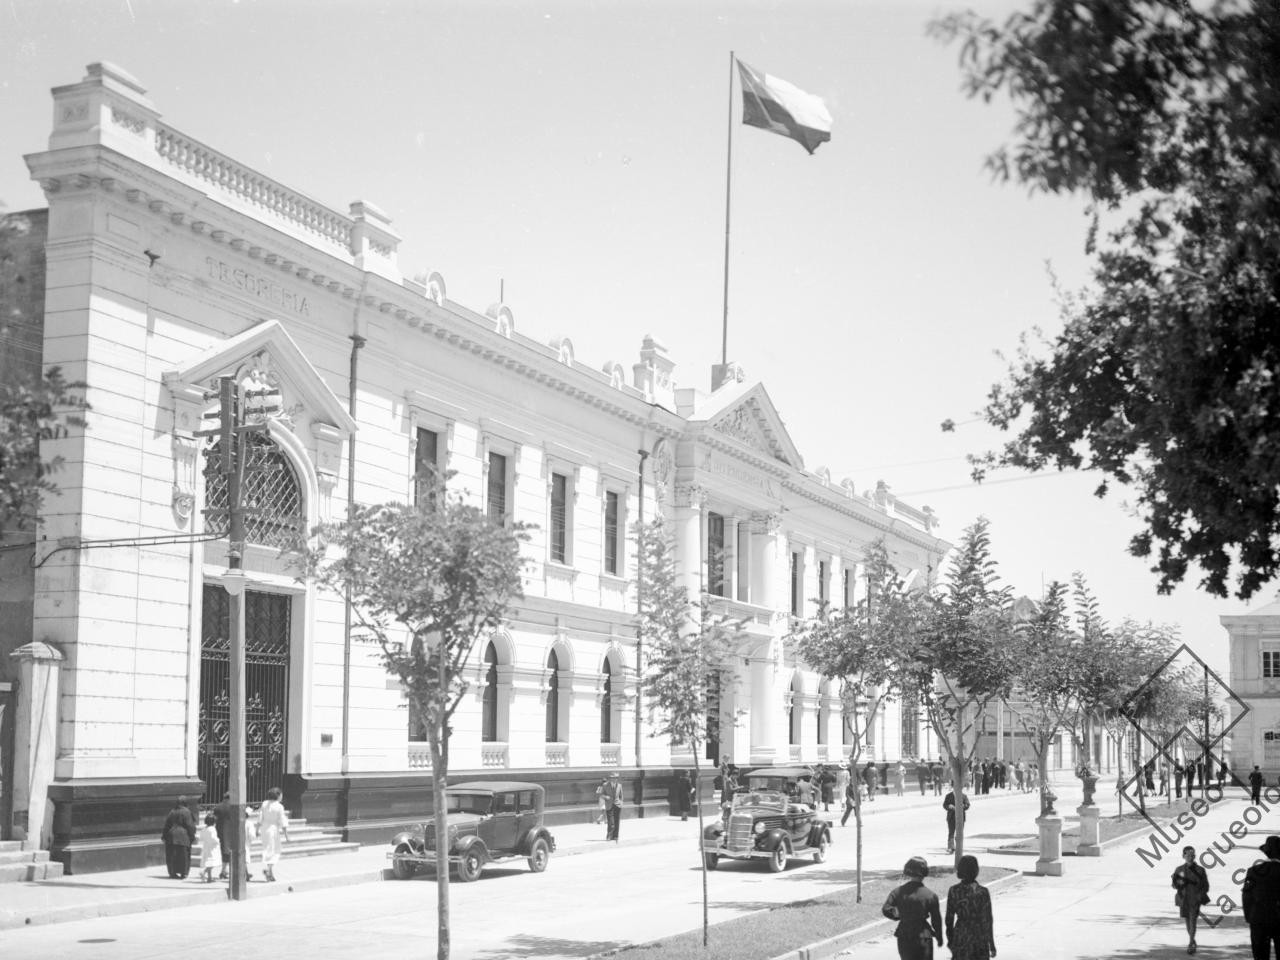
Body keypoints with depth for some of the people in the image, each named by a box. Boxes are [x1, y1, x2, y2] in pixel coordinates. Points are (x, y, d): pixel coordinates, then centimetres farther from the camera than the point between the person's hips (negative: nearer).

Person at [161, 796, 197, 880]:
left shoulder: (172, 812, 6)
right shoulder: (186, 812, -9)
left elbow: (167, 824, 8)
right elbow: (190, 825, -11)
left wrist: (164, 835, 16)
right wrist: (192, 836, -5)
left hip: (172, 835, 5)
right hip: (183, 835, -5)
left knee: (172, 855, 10)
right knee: (183, 855, 3)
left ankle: (172, 873, 11)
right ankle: (183, 873, 4)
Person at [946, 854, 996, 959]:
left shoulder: (953, 891, -7)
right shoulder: (983, 892, -14)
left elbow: (949, 919, 0)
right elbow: (987, 920, -11)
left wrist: (950, 939, 13)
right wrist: (992, 945, -3)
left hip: (960, 938, 2)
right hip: (979, 938, -2)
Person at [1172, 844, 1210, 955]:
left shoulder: (1200, 870, -2)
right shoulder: (1179, 870, 4)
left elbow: (1205, 886, 2)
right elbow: (1174, 884, 8)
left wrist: (1200, 895, -12)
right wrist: (1179, 883, -14)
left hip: (1195, 900, -3)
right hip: (1183, 899, 3)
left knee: (1193, 921, -12)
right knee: (1188, 921, 13)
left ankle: (1190, 944, -14)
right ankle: (1192, 941, 30)